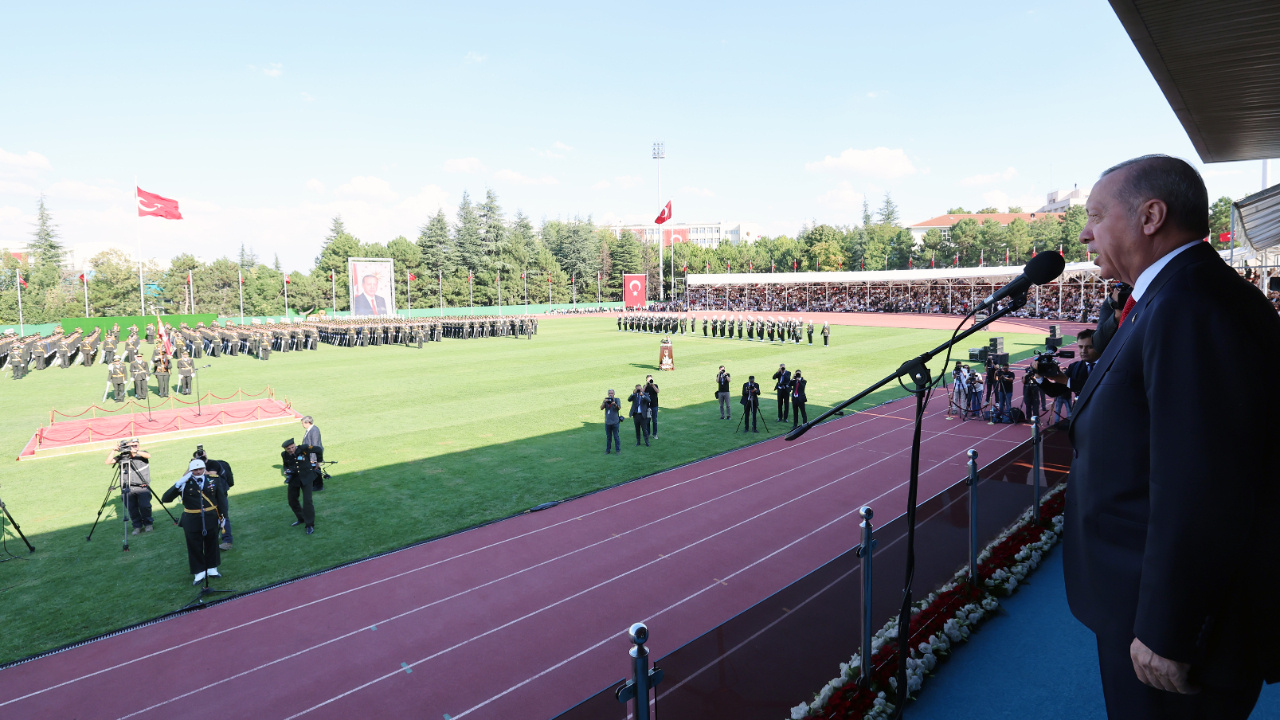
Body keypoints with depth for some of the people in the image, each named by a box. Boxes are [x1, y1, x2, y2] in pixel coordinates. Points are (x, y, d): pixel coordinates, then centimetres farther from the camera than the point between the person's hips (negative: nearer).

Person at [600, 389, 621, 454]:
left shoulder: (616, 399, 0)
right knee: (608, 437, 11)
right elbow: (601, 408, -4)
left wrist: (615, 404, -32)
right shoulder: (606, 400, 6)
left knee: (616, 437, -1)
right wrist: (604, 402, -21)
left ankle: (618, 450, 6)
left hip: (615, 422, -3)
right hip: (607, 422, 3)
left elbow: (619, 408, -12)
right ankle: (607, 450, 19)